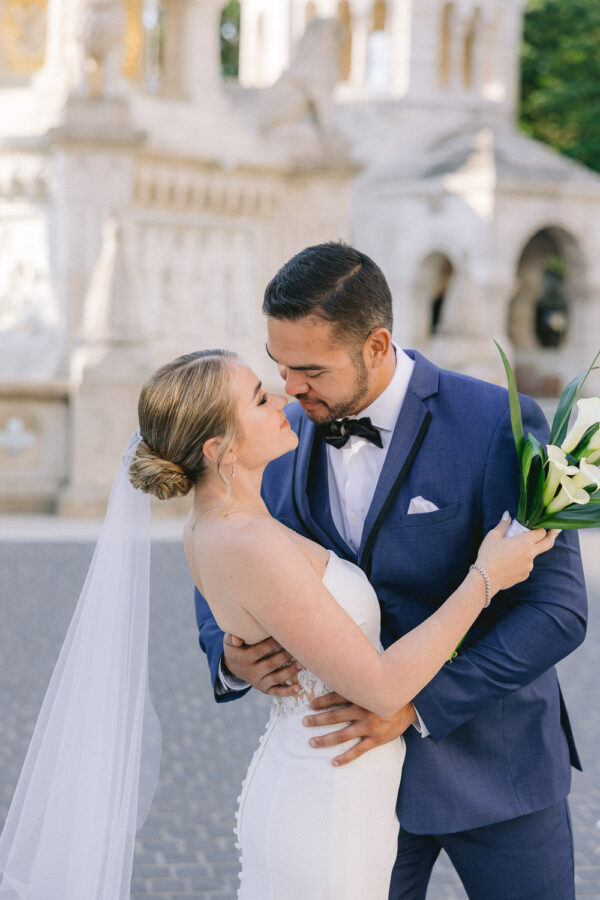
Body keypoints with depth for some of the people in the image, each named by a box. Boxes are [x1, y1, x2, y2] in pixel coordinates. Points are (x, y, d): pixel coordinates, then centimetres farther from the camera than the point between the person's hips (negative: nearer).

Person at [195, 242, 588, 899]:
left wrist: (416, 702, -25)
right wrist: (229, 656, -13)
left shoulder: (500, 425, -17)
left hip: (492, 764, -3)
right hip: (358, 754, 3)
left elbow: (557, 610, -18)